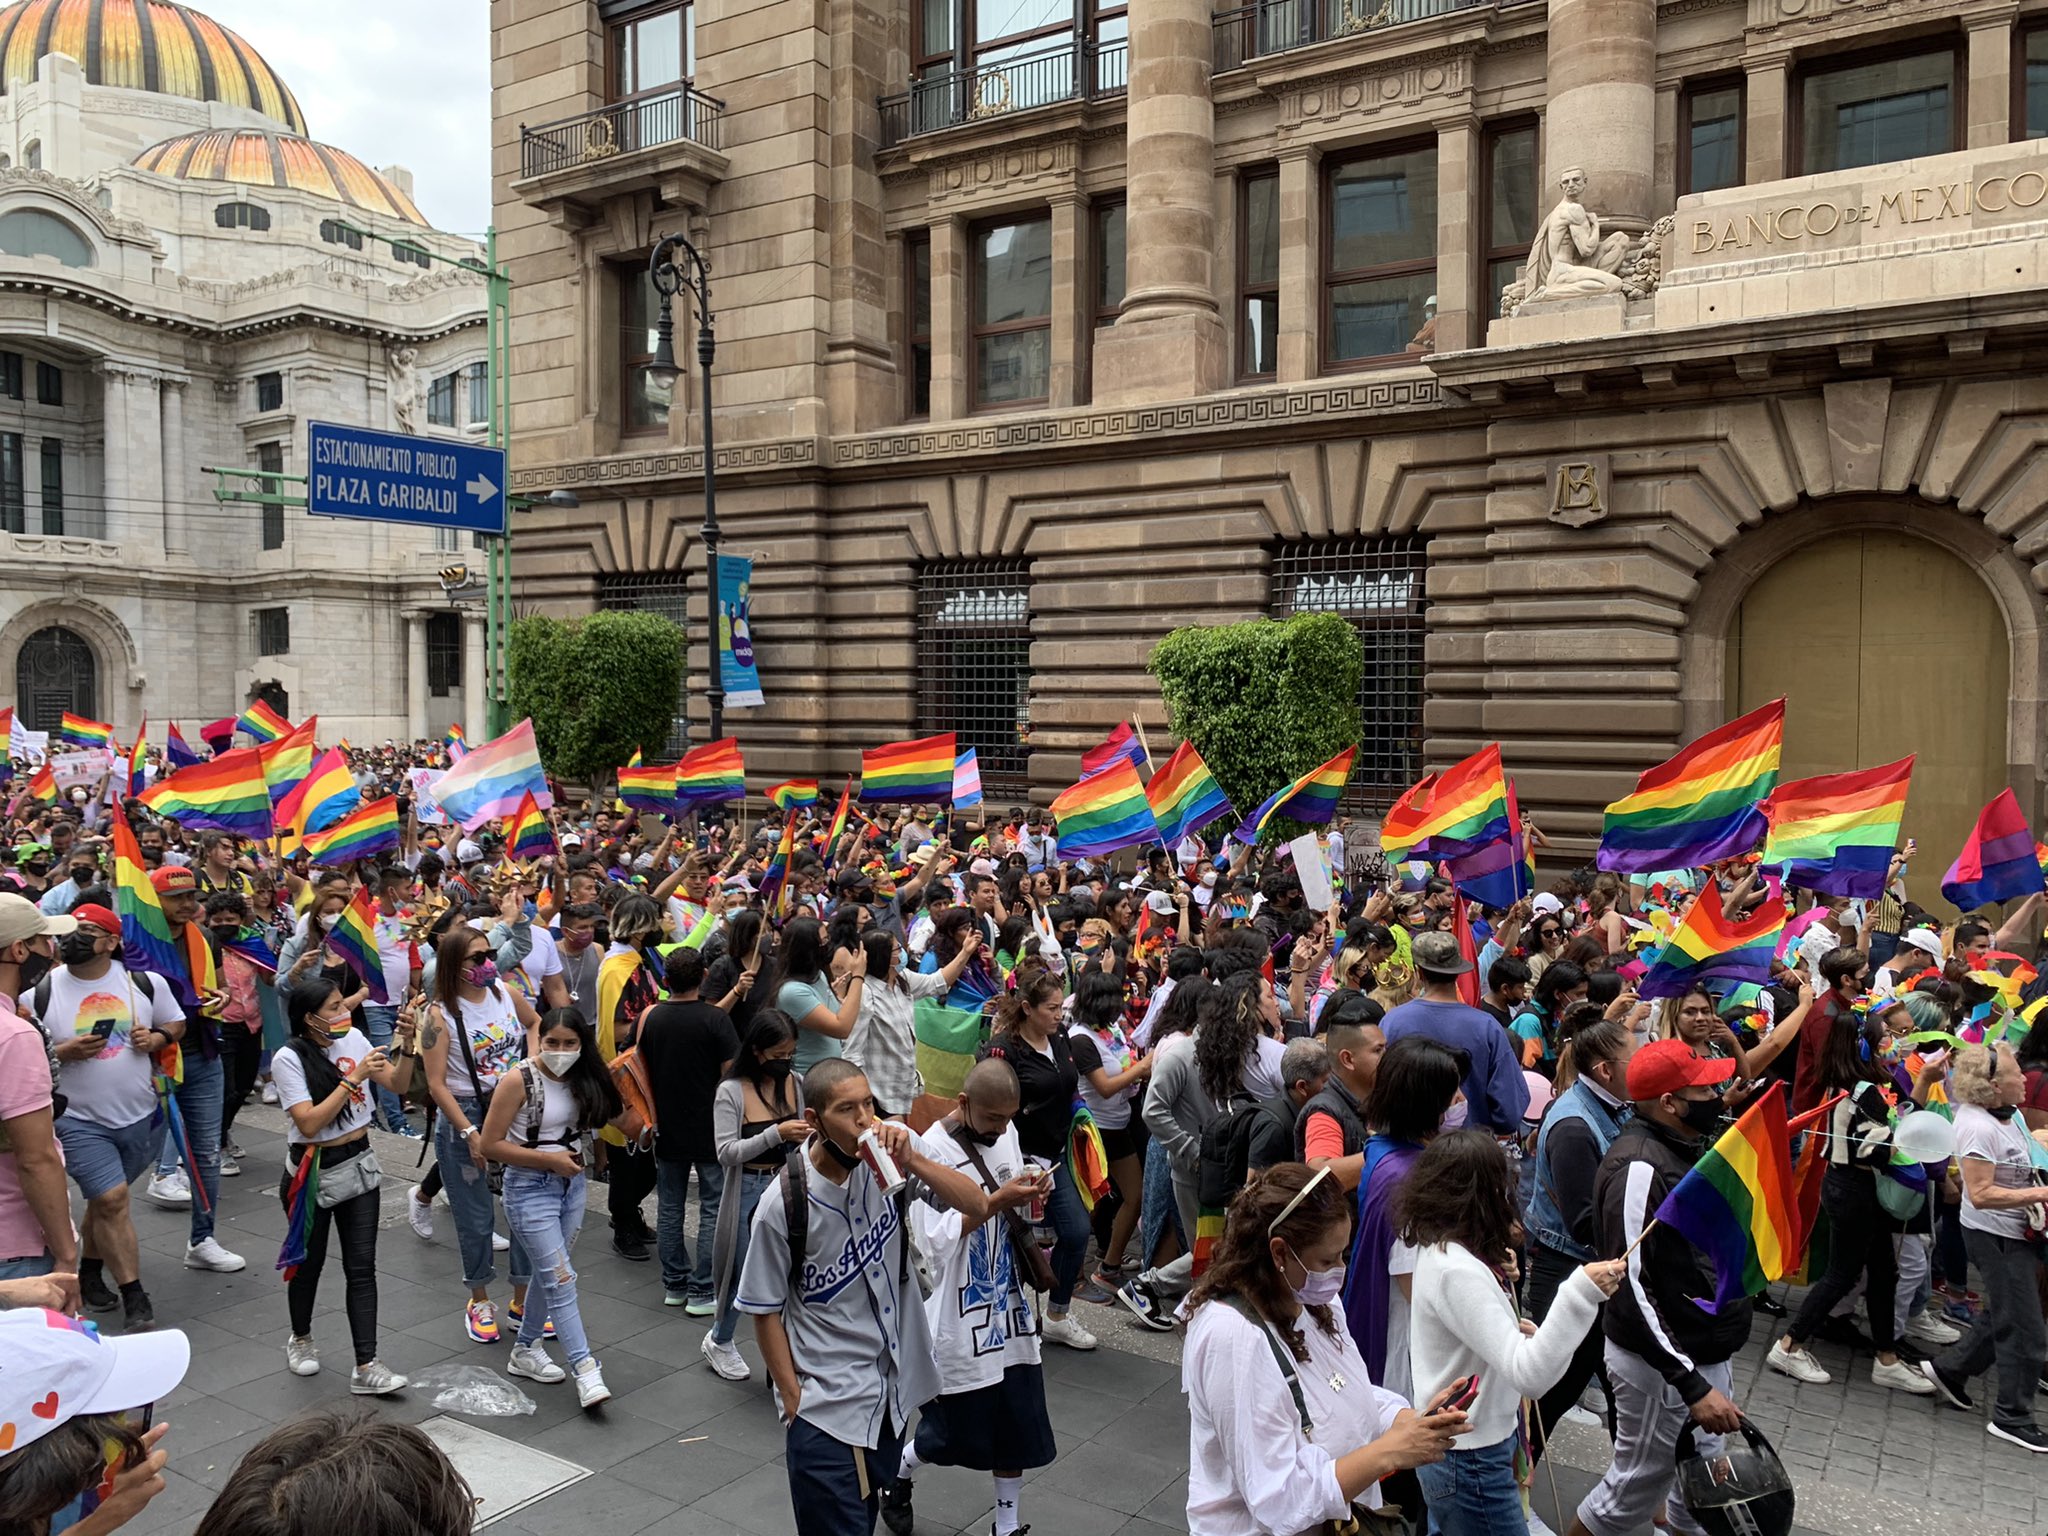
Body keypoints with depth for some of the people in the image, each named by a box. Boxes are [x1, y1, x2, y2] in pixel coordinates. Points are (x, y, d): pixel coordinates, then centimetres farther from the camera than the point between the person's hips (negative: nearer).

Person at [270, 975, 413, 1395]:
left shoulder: (353, 1039, -2)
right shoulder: (289, 1059, -16)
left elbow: (398, 1084, -1)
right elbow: (309, 1124, -24)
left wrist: (407, 1046, -17)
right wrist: (353, 1079, -27)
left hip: (359, 1165, 4)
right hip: (313, 1172, -3)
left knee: (362, 1267, 0)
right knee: (309, 1263, 16)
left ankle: (366, 1367, 1)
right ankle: (300, 1338, 42)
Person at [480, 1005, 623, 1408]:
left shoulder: (582, 1081, -1)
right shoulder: (519, 1081, -16)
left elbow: (605, 1116, 16)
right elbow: (491, 1145, -15)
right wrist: (550, 1159, -19)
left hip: (571, 1185, 6)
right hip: (529, 1188, -6)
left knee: (548, 1275, 16)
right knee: (561, 1279, -9)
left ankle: (525, 1350, 34)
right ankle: (585, 1371, -8)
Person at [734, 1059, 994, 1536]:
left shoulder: (895, 1146, -13)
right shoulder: (782, 1204, -21)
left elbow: (977, 1206, -15)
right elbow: (766, 1310, -9)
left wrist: (912, 1161, -28)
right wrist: (793, 1397, -7)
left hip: (896, 1380, 4)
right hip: (827, 1400, -4)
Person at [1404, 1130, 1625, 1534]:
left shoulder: (1439, 1250, 1)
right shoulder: (1457, 1272, -29)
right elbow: (1530, 1375, -34)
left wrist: (1498, 1277, 7)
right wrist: (1581, 1292, -40)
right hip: (1471, 1466, -10)